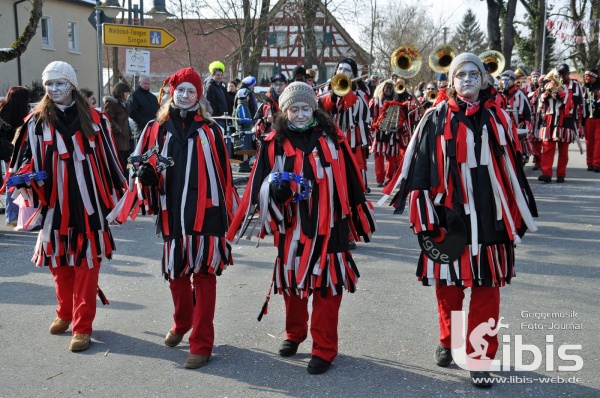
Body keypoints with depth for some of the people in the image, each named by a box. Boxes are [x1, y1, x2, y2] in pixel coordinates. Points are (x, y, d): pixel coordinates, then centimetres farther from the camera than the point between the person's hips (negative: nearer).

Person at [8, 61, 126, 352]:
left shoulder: (93, 118, 2)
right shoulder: (37, 121, 3)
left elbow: (108, 159, 6)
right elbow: (26, 158, 3)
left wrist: (117, 194, 8)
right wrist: (25, 175, -18)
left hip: (88, 202, -1)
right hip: (54, 204, 2)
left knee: (86, 262, 2)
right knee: (59, 262, 14)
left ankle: (82, 326, 11)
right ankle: (65, 313, 35)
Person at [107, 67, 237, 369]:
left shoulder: (209, 130, 4)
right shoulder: (156, 129, 7)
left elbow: (224, 173, 5)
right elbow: (139, 167, 10)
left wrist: (229, 211, 5)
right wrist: (145, 174, -13)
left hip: (205, 214, -2)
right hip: (172, 214, 2)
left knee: (204, 275, 0)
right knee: (176, 273, 14)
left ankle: (201, 344, 8)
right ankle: (181, 324, 41)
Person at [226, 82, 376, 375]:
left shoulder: (331, 137, 1)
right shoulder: (274, 143, 1)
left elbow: (351, 181, 6)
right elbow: (259, 186, -3)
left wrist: (361, 217, 9)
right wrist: (276, 189, -25)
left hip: (328, 227, -1)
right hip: (291, 228, 1)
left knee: (326, 285, 2)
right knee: (292, 282, 15)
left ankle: (324, 349, 15)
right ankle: (294, 333, 38)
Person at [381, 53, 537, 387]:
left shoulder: (498, 118, 5)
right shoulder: (436, 118, -1)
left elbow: (512, 169, 7)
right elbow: (420, 166, -3)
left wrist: (518, 215, 6)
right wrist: (425, 215, -8)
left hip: (490, 216, 1)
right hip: (449, 216, -1)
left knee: (486, 288, 4)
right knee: (448, 284, 12)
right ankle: (448, 341, 34)